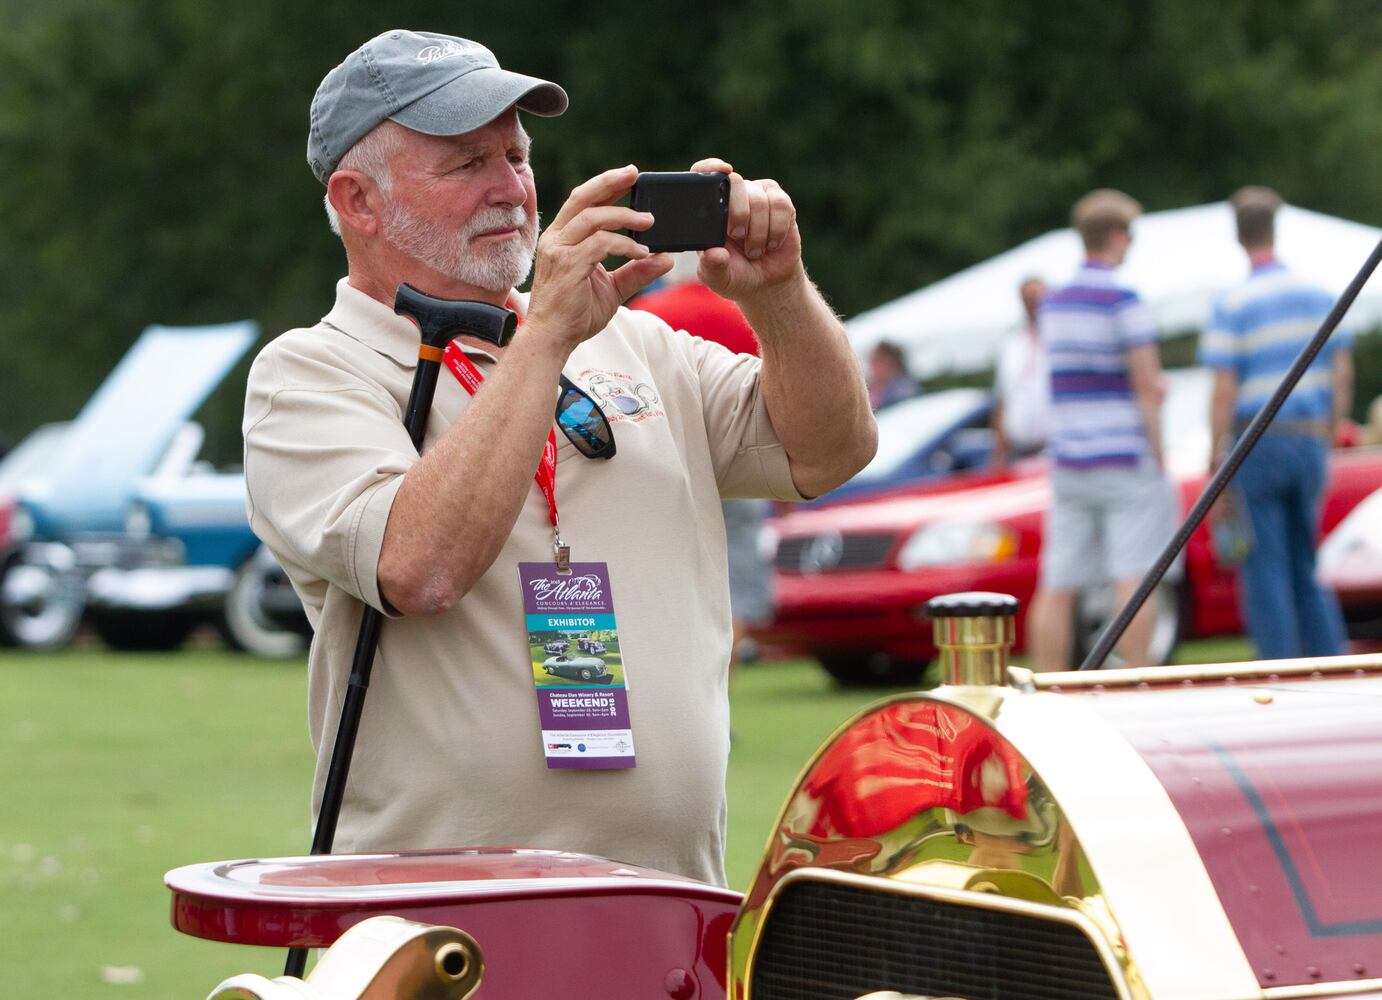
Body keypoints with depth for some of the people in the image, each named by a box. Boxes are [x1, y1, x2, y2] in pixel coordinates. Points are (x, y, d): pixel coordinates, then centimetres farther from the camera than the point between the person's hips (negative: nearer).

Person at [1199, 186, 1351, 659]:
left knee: (1266, 572, 0)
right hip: (1309, 442, 5)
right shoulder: (1321, 296, 5)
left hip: (1257, 445, -5)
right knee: (1306, 570, 15)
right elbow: (1342, 376, 7)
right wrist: (1327, 442, 16)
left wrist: (1217, 468, -8)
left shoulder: (1233, 305, -9)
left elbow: (1224, 394, -12)